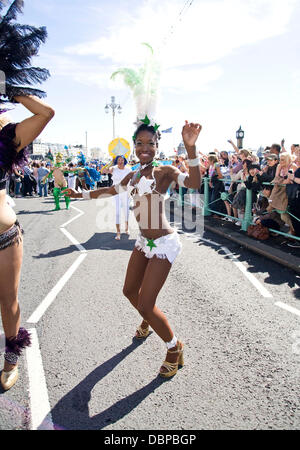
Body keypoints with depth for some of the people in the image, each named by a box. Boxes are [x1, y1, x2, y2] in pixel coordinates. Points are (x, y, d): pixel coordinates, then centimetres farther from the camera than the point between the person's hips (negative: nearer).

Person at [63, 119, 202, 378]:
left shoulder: (165, 172, -11)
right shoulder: (133, 176, 9)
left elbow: (195, 183, -30)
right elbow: (110, 190, 25)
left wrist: (190, 147, -42)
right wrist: (79, 194, 31)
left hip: (164, 244, -8)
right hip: (144, 241, 8)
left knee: (146, 305, -7)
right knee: (130, 291, 20)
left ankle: (175, 349, 19)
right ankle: (148, 321, 53)